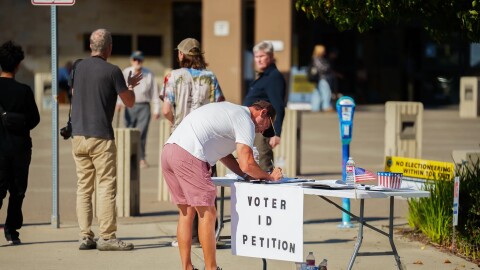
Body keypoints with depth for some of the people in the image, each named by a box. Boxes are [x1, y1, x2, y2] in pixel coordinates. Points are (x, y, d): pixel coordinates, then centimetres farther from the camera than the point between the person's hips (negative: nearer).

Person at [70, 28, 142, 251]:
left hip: (78, 135, 6)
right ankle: (106, 237, -6)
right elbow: (130, 102, -3)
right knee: (106, 187, -3)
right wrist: (130, 85, 19)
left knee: (83, 187, 7)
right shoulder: (112, 71, -9)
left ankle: (85, 236, 6)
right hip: (101, 136, -6)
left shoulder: (79, 68, 8)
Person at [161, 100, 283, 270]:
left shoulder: (230, 110, 29)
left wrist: (247, 176, 22)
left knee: (186, 212, 15)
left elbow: (223, 154, 32)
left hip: (169, 150, 9)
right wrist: (270, 177, 9)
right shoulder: (246, 121, 1)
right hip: (188, 155, -9)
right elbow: (247, 164, -7)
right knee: (207, 214, -2)